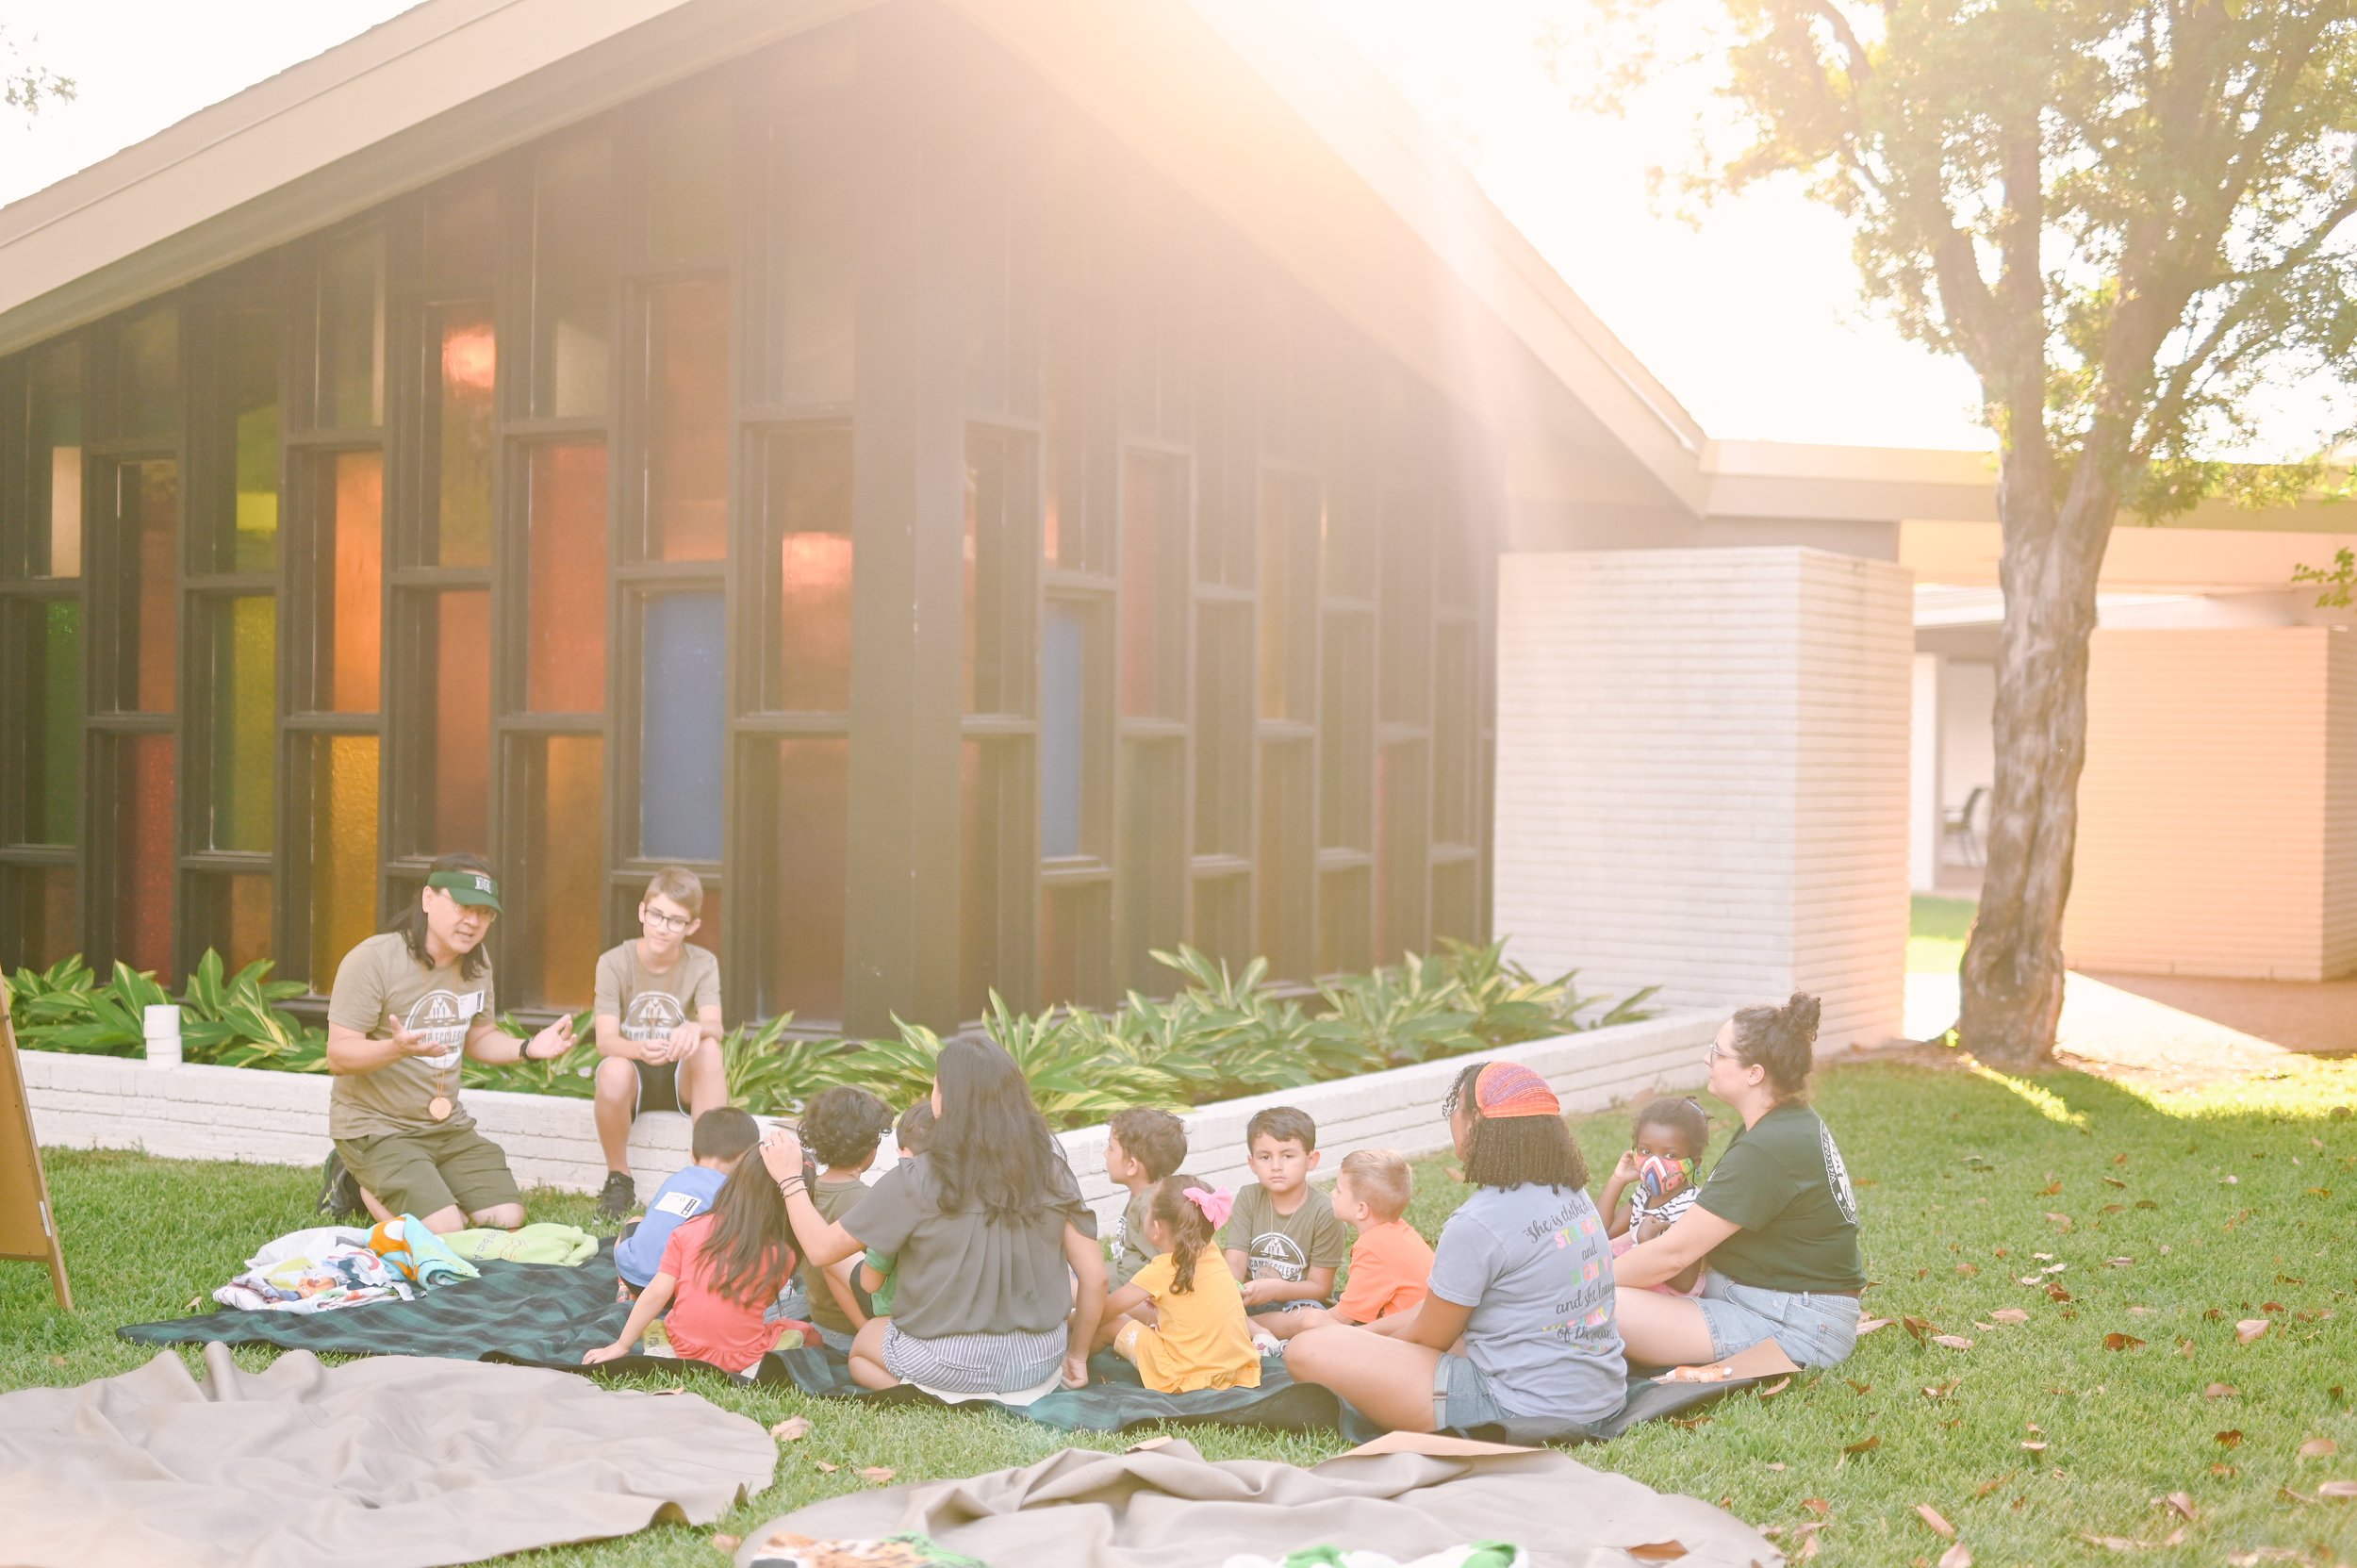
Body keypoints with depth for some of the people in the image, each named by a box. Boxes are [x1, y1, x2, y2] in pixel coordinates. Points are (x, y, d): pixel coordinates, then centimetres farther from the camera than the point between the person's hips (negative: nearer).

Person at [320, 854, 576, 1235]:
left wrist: (528, 1048, -3)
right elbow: (339, 1056, -21)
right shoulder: (372, 960, -18)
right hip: (376, 1127, -7)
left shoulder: (477, 963, 5)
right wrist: (397, 1048, -40)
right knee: (445, 1232, -22)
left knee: (507, 1218, -4)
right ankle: (361, 1186, 7)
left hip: (448, 1126, 7)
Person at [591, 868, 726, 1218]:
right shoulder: (614, 963, -10)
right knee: (613, 1071, -36)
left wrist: (697, 1029, -49)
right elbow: (605, 1040, -21)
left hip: (682, 1078, 1)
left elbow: (714, 1027, -23)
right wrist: (640, 1049, -45)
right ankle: (618, 1177, -11)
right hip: (634, 1074, -1)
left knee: (708, 1048, -31)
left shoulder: (703, 964, -7)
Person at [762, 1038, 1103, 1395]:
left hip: (949, 1365, -2)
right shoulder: (1049, 1170, -8)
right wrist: (1078, 1356, 12)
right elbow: (1095, 1276, -4)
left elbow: (822, 1249, -9)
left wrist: (792, 1178, 7)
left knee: (862, 1350, 30)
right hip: (1039, 1362, 3)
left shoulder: (916, 1180, -16)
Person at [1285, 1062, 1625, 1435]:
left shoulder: (1479, 1223, -20)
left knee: (1308, 1352, -11)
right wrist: (1363, 1333, 19)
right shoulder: (1570, 1191, 7)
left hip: (1525, 1411, -9)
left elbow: (1426, 1340, -5)